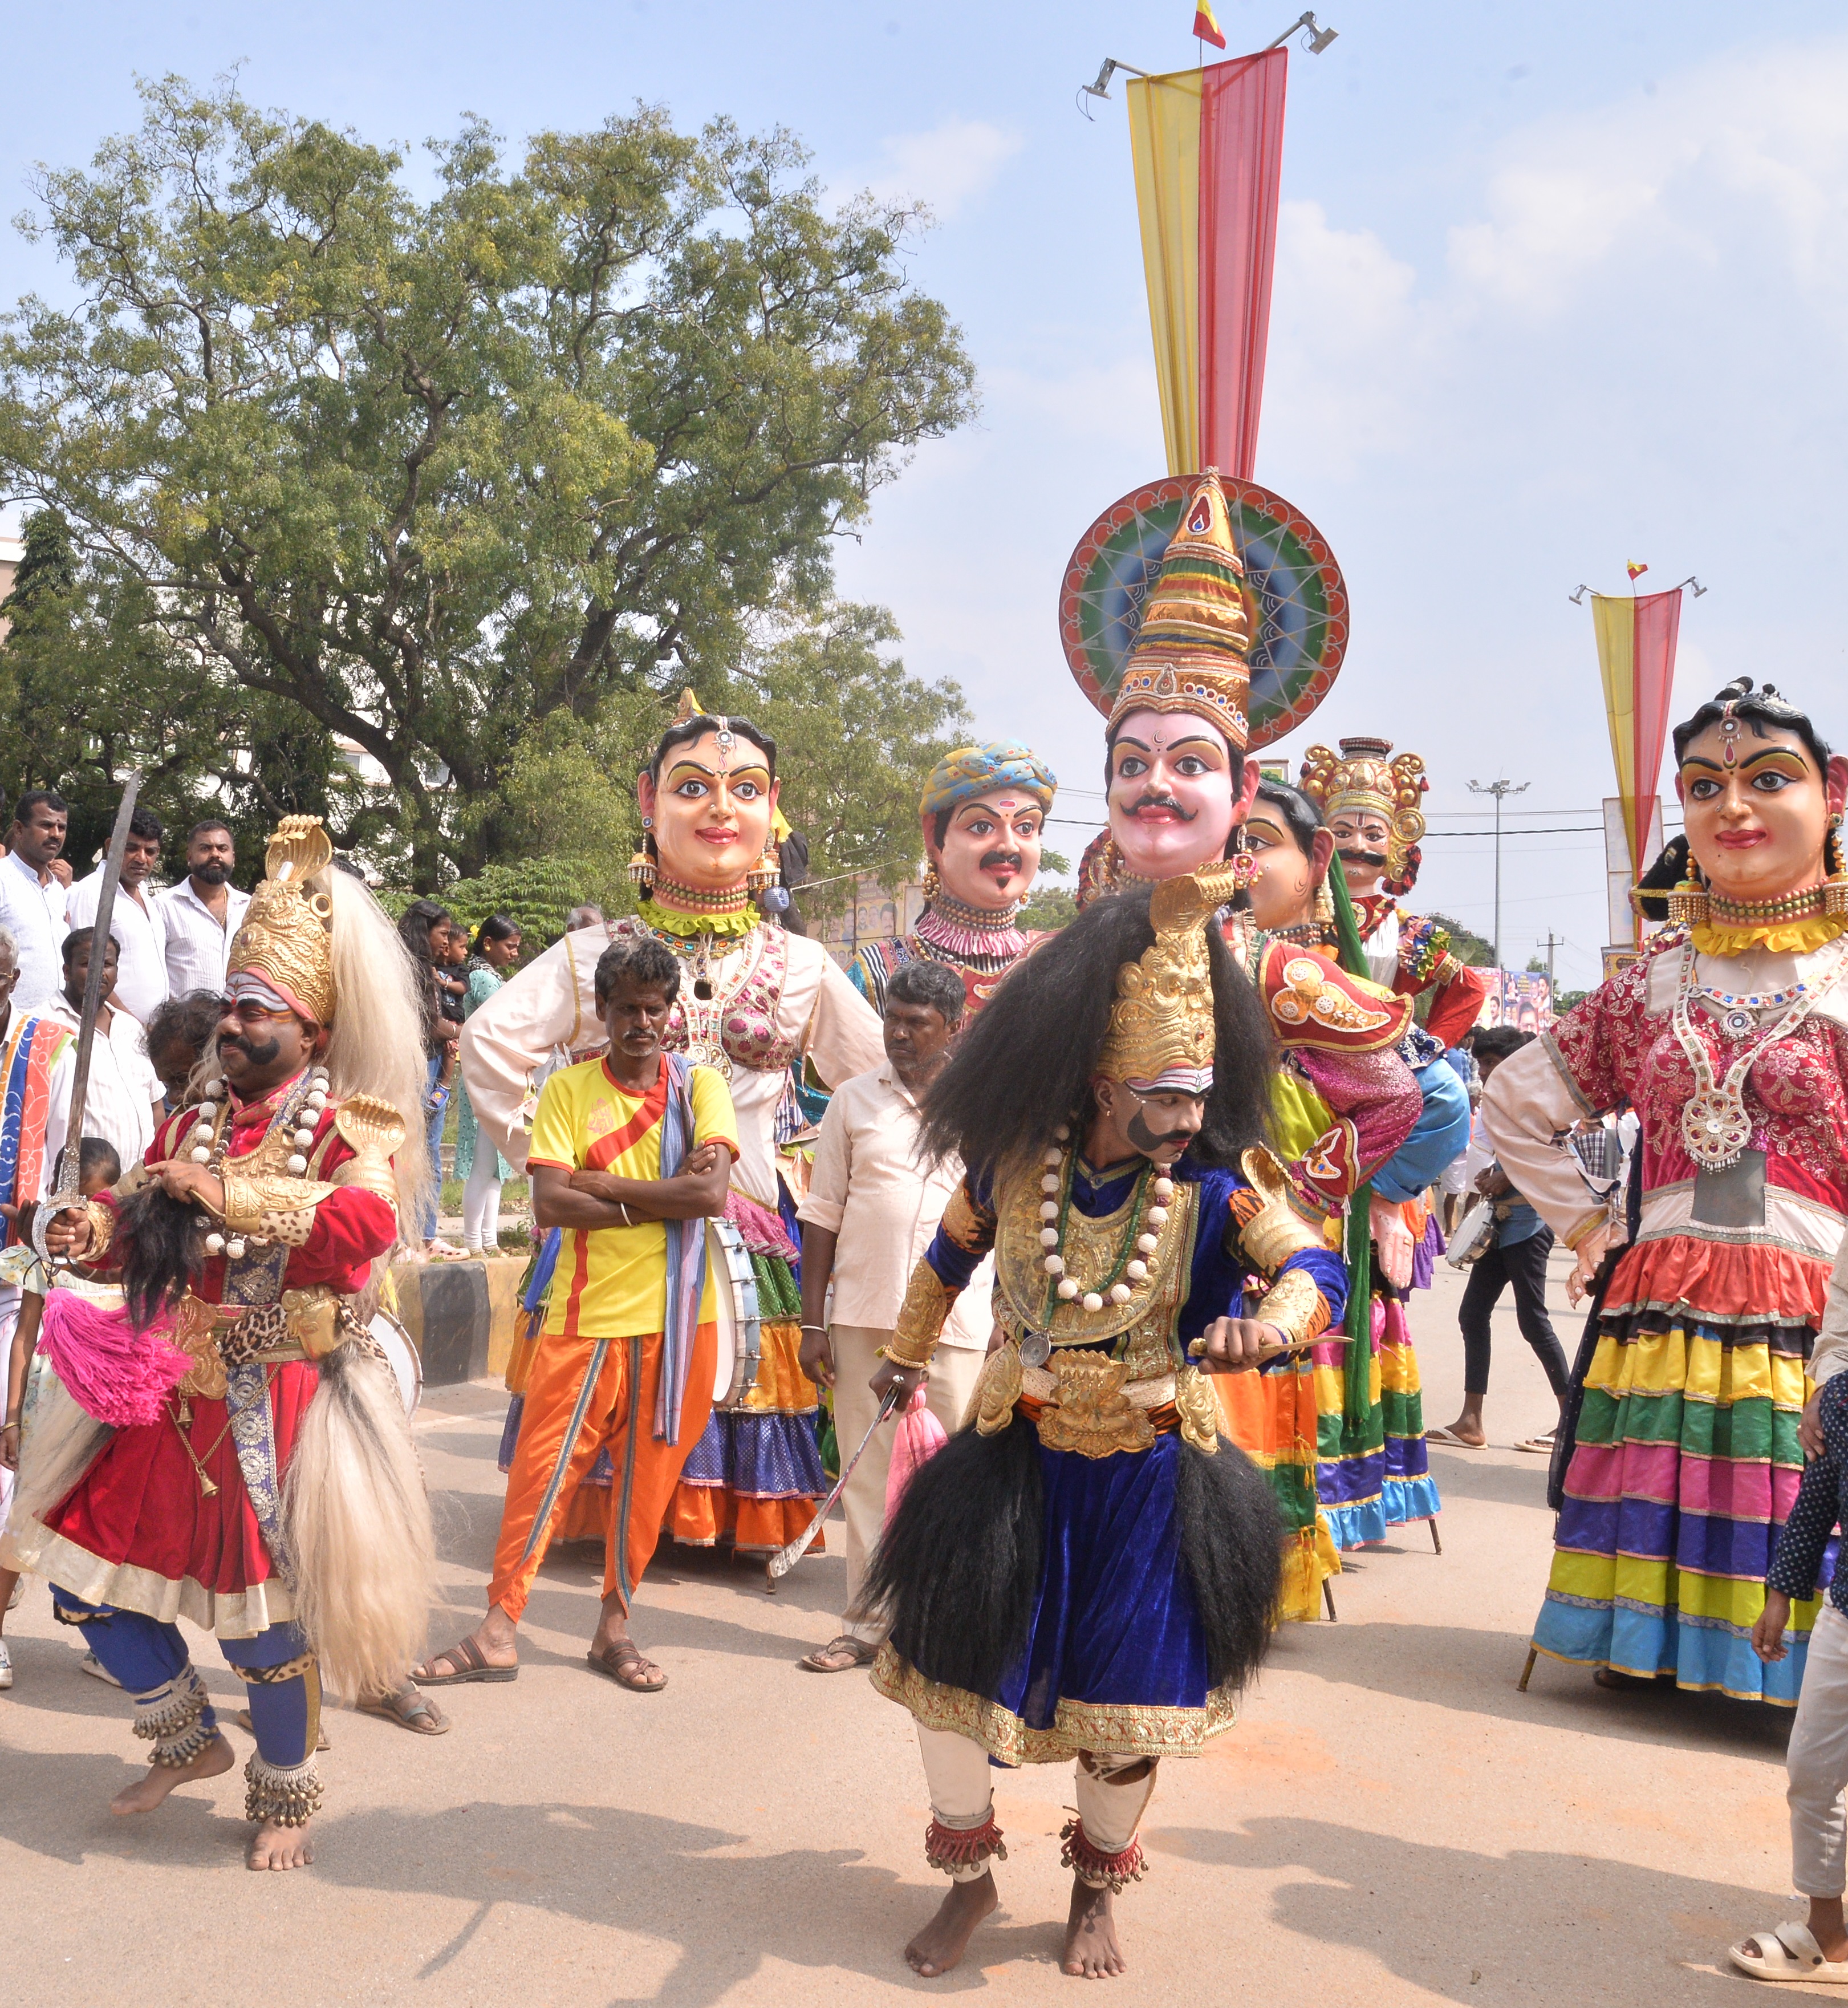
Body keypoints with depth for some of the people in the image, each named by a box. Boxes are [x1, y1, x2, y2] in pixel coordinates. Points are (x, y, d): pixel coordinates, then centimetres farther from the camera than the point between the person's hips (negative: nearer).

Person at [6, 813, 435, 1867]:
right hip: (172, 1395, 7)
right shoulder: (193, 1125, 11)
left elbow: (368, 1223, -32)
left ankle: (287, 1793, 27)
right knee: (88, 1575, 12)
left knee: (265, 1611, 0)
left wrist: (227, 1193, -27)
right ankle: (190, 1738, 36)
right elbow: (145, 1234, 21)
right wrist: (102, 1231, -3)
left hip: (277, 1403, -7)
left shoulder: (350, 1130, -10)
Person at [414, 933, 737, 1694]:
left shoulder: (700, 1085, 2)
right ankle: (498, 1629, 10)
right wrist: (660, 1199, -15)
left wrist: (598, 1183, -13)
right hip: (589, 1315, -1)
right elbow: (550, 1205, -11)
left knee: (649, 1474, 9)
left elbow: (712, 1192, -14)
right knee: (542, 1468, -1)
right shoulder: (569, 1089, 0)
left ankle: (615, 1627, 23)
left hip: (679, 1316, 1)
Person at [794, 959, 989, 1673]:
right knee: (866, 1472, 9)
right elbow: (823, 1212, 7)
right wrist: (813, 1321, 2)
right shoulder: (854, 1099, 6)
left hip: (958, 1319, -1)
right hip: (863, 1314, 2)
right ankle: (865, 1624, 21)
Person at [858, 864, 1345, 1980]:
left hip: (1152, 1483, -1)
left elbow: (1316, 1271, -30)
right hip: (1020, 1466, 2)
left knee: (1129, 1702, 9)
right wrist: (908, 1356, 26)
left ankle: (1098, 1890, 39)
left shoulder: (1218, 1185, -15)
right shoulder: (1012, 1165, -10)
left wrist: (1268, 1322, -54)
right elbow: (951, 1256, 10)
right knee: (951, 1671, 6)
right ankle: (970, 1878, 34)